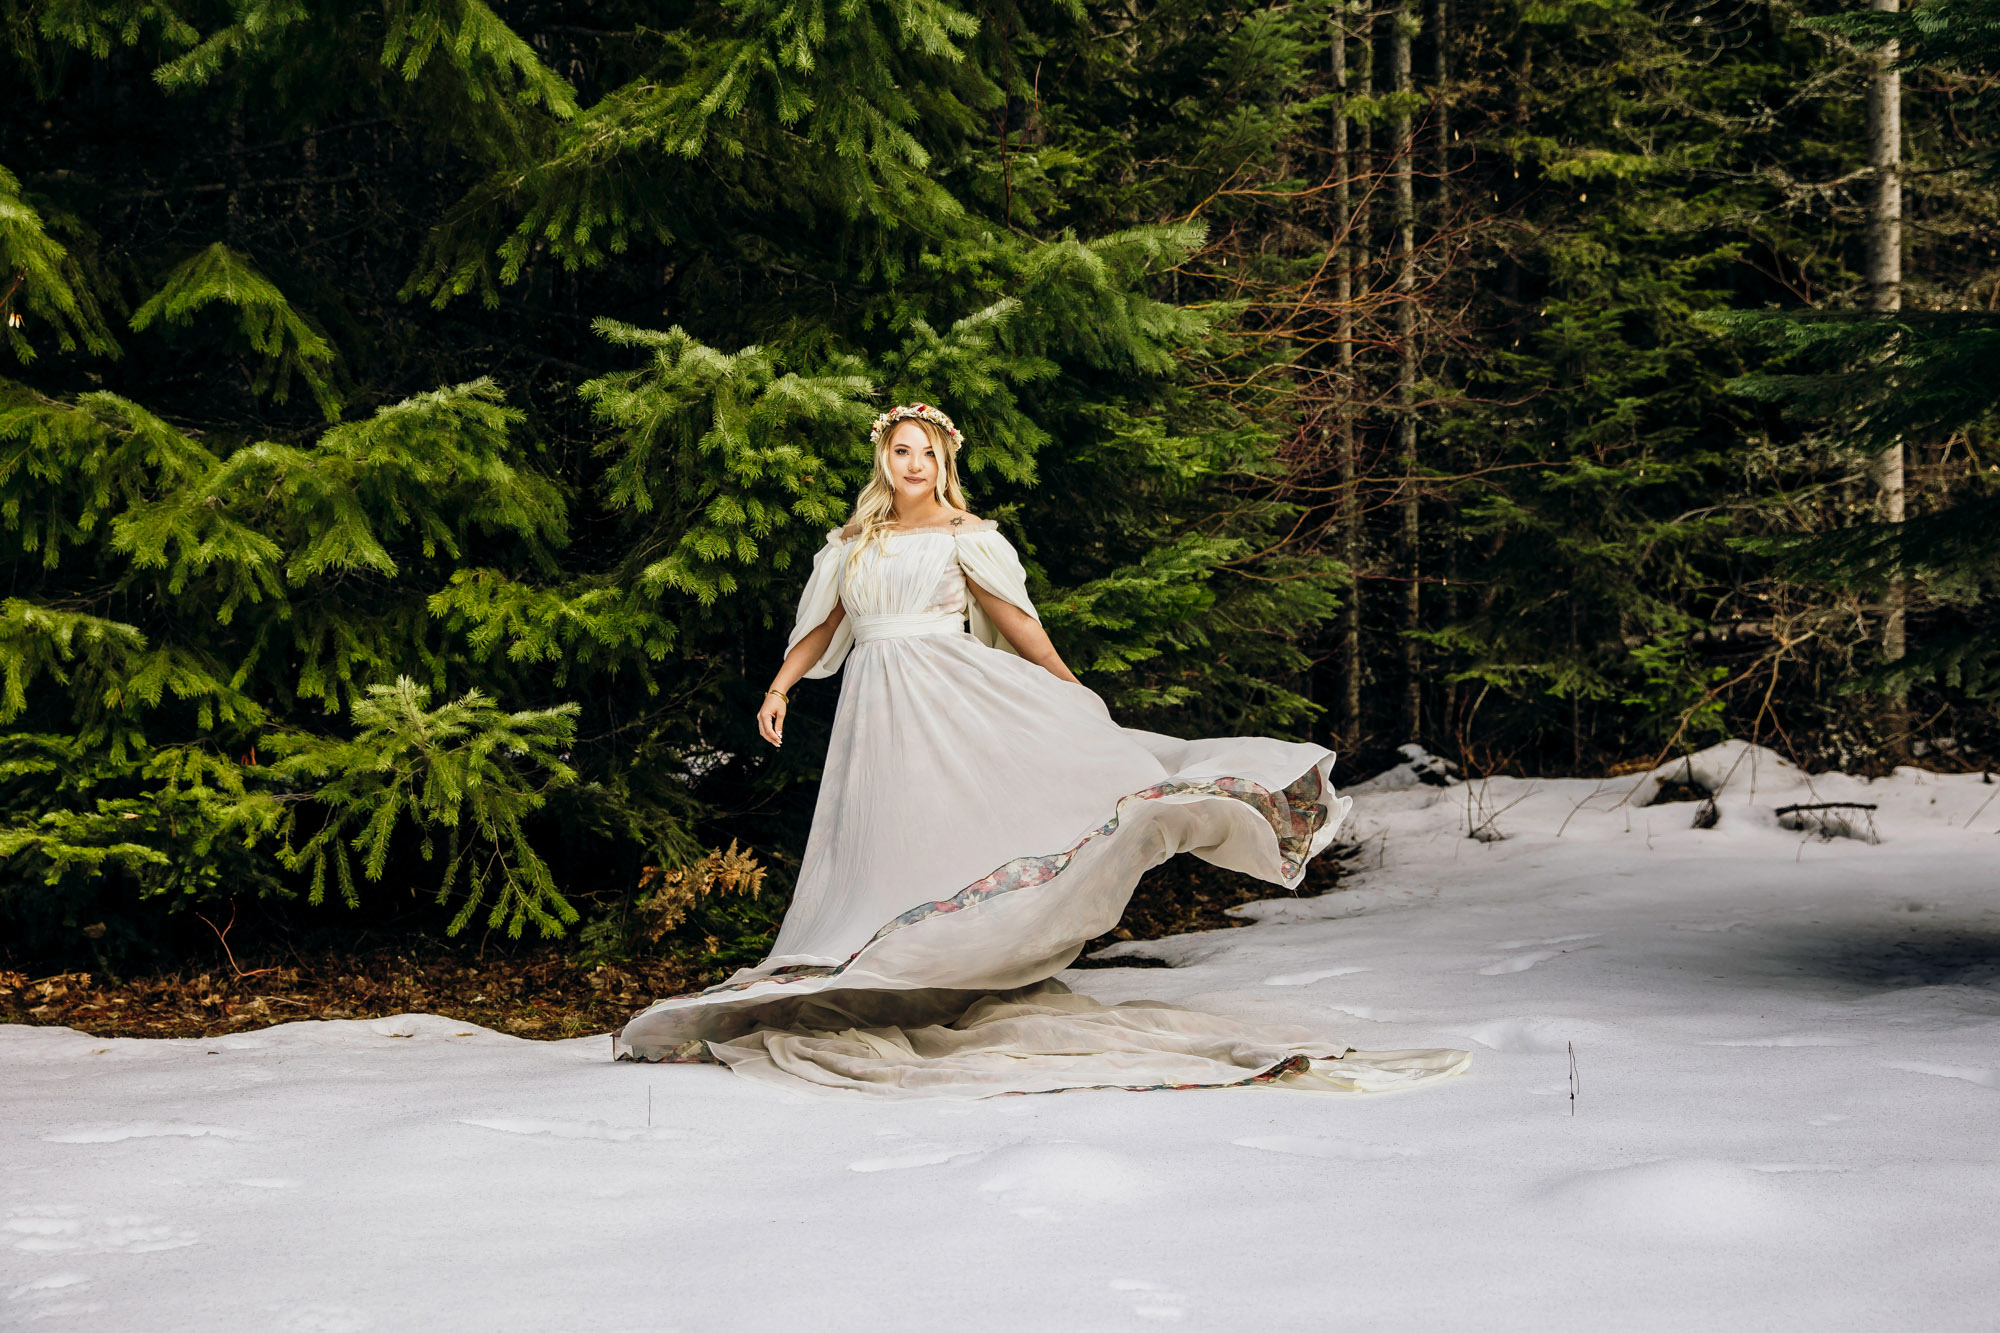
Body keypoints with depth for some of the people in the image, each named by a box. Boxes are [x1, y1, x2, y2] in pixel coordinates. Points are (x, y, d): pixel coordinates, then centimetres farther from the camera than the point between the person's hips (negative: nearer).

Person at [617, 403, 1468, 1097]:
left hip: (954, 690, -2)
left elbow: (1015, 618, 4)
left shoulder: (965, 538, 5)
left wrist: (1070, 689, 1)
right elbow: (820, 627, 18)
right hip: (879, 708, 2)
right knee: (883, 840, -1)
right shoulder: (853, 545, 14)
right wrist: (780, 689, 8)